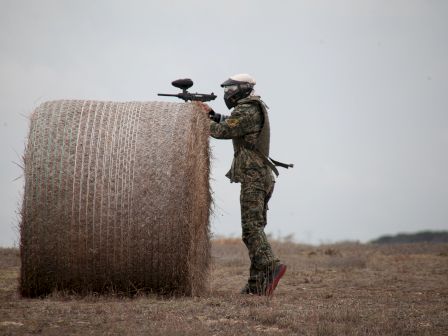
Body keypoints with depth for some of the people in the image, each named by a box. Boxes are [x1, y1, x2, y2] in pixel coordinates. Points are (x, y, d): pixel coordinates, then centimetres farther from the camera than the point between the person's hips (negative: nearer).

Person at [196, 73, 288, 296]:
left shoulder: (245, 111, -12)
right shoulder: (256, 109, 18)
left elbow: (222, 131, -14)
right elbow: (230, 123, 27)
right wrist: (210, 113, 16)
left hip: (252, 177, -10)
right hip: (263, 177, 10)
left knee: (251, 227, -15)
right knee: (255, 227, 10)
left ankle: (271, 266, -31)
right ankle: (257, 283, 11)